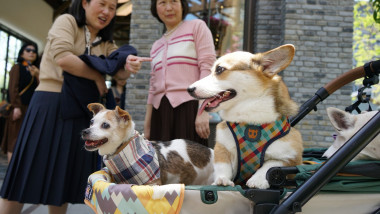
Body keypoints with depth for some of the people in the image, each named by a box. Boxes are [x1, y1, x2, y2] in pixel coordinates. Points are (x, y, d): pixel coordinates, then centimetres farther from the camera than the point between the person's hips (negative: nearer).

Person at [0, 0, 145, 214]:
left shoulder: (106, 42, 16)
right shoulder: (67, 22, -2)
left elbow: (117, 71, 0)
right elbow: (62, 58, -19)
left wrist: (128, 64, -23)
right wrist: (97, 77, -11)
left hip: (82, 111, 6)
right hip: (51, 105, -6)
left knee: (64, 177, 10)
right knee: (27, 172, -3)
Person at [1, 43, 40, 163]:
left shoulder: (35, 71, 19)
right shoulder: (17, 68, 4)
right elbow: (13, 87, -8)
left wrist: (37, 76, -4)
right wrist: (16, 107, -18)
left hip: (31, 108, 5)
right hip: (20, 108, -5)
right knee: (15, 139, -6)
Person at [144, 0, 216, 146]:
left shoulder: (197, 27, 6)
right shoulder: (156, 46, 21)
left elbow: (207, 68, -5)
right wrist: (147, 125, 16)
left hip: (189, 108, -5)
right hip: (160, 113, 5)